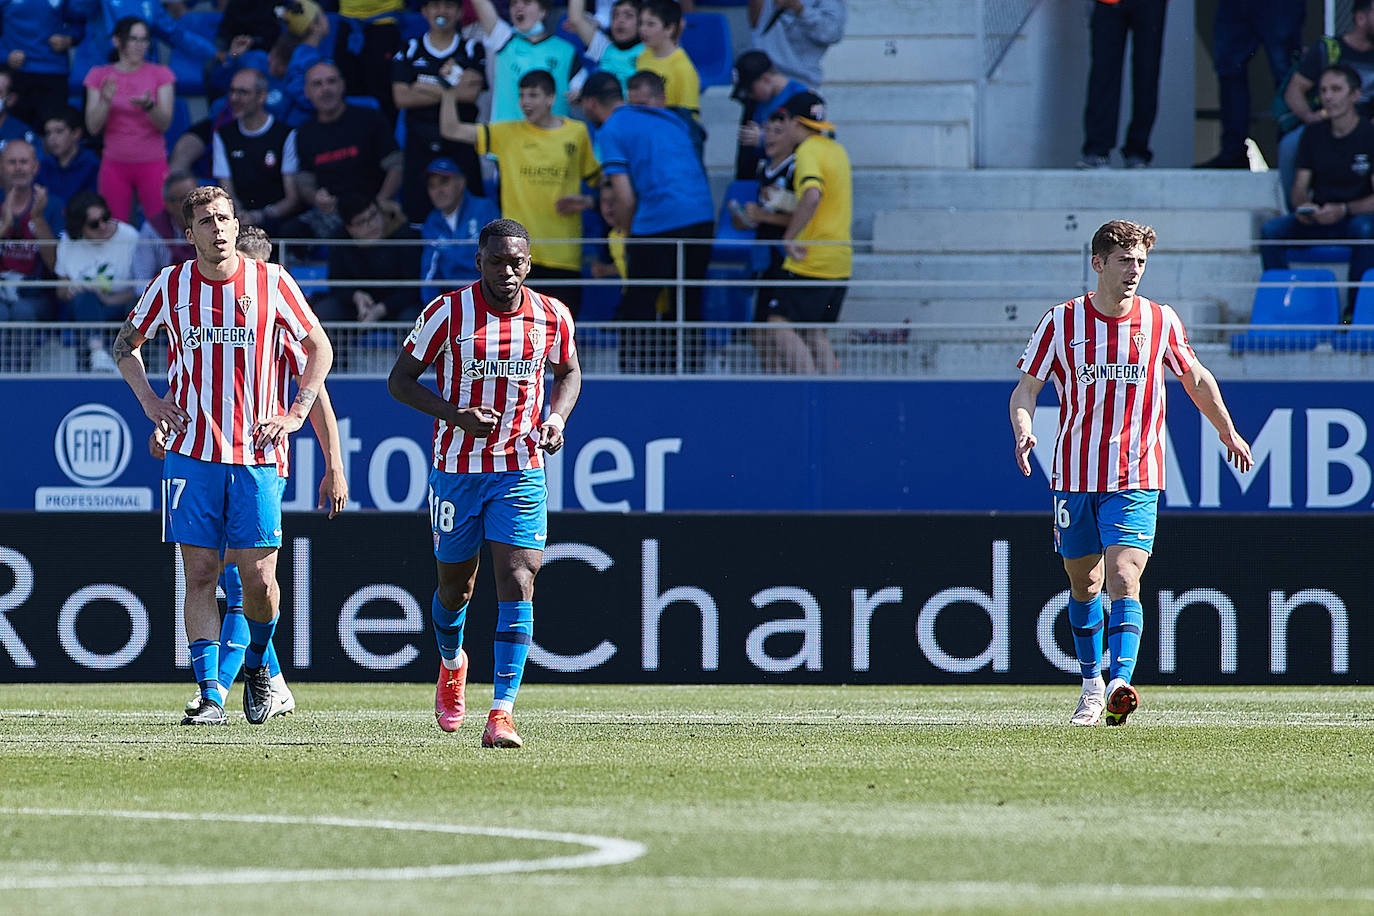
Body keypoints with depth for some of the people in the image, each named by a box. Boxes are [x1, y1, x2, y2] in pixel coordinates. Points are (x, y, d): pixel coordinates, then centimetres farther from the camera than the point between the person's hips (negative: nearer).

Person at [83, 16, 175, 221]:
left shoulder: (160, 74, 4)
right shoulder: (99, 76, 7)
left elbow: (165, 123, -4)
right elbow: (93, 127, 1)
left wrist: (148, 106, -24)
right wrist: (106, 101, -17)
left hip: (152, 165, -1)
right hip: (115, 164, 1)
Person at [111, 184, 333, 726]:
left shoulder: (270, 282, 0)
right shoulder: (171, 285, 3)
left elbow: (319, 348, 10)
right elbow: (126, 343, 19)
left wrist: (296, 413, 0)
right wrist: (149, 401, 5)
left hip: (256, 456, -1)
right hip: (192, 453, 1)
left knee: (257, 575, -5)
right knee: (200, 571, -3)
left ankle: (257, 663, 23)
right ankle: (210, 697, 0)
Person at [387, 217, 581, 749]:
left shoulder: (551, 317, 0)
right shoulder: (448, 313, -8)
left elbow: (568, 372, 18)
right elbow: (400, 380, -3)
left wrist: (556, 417, -2)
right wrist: (455, 415, -19)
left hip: (521, 470, 1)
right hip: (457, 467, -1)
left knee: (517, 582, -15)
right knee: (455, 585, 12)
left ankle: (502, 714, -17)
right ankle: (451, 664, 47)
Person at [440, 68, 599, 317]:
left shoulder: (577, 133, 6)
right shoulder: (507, 134, 5)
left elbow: (598, 180, 16)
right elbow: (451, 130, 2)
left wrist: (588, 201, -1)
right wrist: (449, 93, -10)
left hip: (565, 256, 0)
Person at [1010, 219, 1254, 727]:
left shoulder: (1161, 322, 0)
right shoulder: (1061, 322, -3)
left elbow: (1196, 378, 17)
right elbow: (1026, 388, 0)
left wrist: (1228, 433, 24)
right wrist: (1024, 430, -21)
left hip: (1135, 478, -1)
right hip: (1075, 473, 1)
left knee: (1123, 579, -18)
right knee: (1084, 584, 12)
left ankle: (1119, 685, -29)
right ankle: (1092, 685, 30)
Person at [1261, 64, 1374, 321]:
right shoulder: (1314, 134, 8)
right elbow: (1299, 187, 8)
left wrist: (1344, 210, -29)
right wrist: (1302, 205, -16)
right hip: (1316, 222, 4)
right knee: (1270, 230, -21)